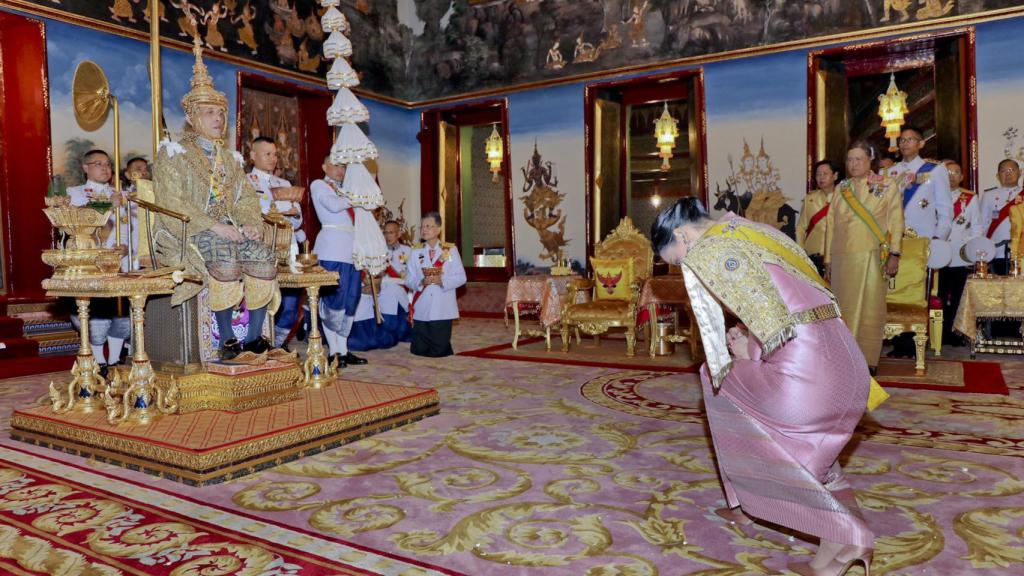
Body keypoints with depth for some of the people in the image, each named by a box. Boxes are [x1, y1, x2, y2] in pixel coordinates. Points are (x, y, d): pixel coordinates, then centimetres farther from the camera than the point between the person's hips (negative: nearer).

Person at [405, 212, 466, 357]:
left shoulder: (451, 250, 3)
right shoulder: (416, 252, 8)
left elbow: (461, 277, -2)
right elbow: (409, 280, 4)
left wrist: (442, 280, -17)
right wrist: (421, 282, -17)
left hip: (442, 310, -2)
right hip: (421, 310, 2)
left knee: (440, 350, 0)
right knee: (419, 350, 2)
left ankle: (440, 349, 29)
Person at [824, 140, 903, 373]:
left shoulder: (888, 187, 5)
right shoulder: (840, 188, 14)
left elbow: (896, 222, 0)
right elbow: (830, 224, 13)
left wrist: (894, 254, -10)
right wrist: (828, 259, 9)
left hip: (873, 257, -3)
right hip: (842, 257, 3)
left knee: (870, 309, -2)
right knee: (844, 309, 3)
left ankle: (869, 360, 5)